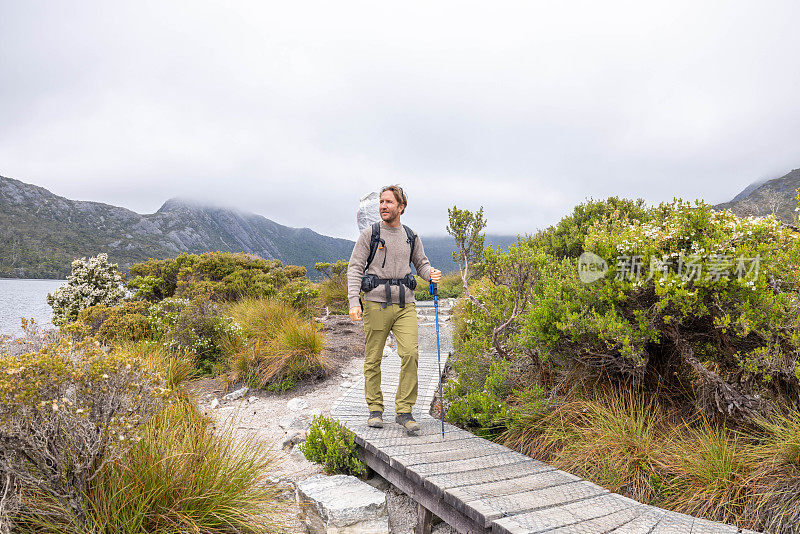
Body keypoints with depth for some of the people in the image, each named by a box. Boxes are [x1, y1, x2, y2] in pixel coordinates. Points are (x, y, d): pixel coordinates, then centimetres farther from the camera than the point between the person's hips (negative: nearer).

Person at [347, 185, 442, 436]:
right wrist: (354, 301, -11)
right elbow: (355, 268, 0)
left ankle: (404, 410, 1)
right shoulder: (369, 234, 3)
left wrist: (432, 274, -3)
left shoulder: (411, 237, 12)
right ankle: (375, 409, 20)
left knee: (410, 354, -11)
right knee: (373, 359, 4)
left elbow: (421, 263, 21)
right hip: (376, 304, -2)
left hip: (405, 305, 2)